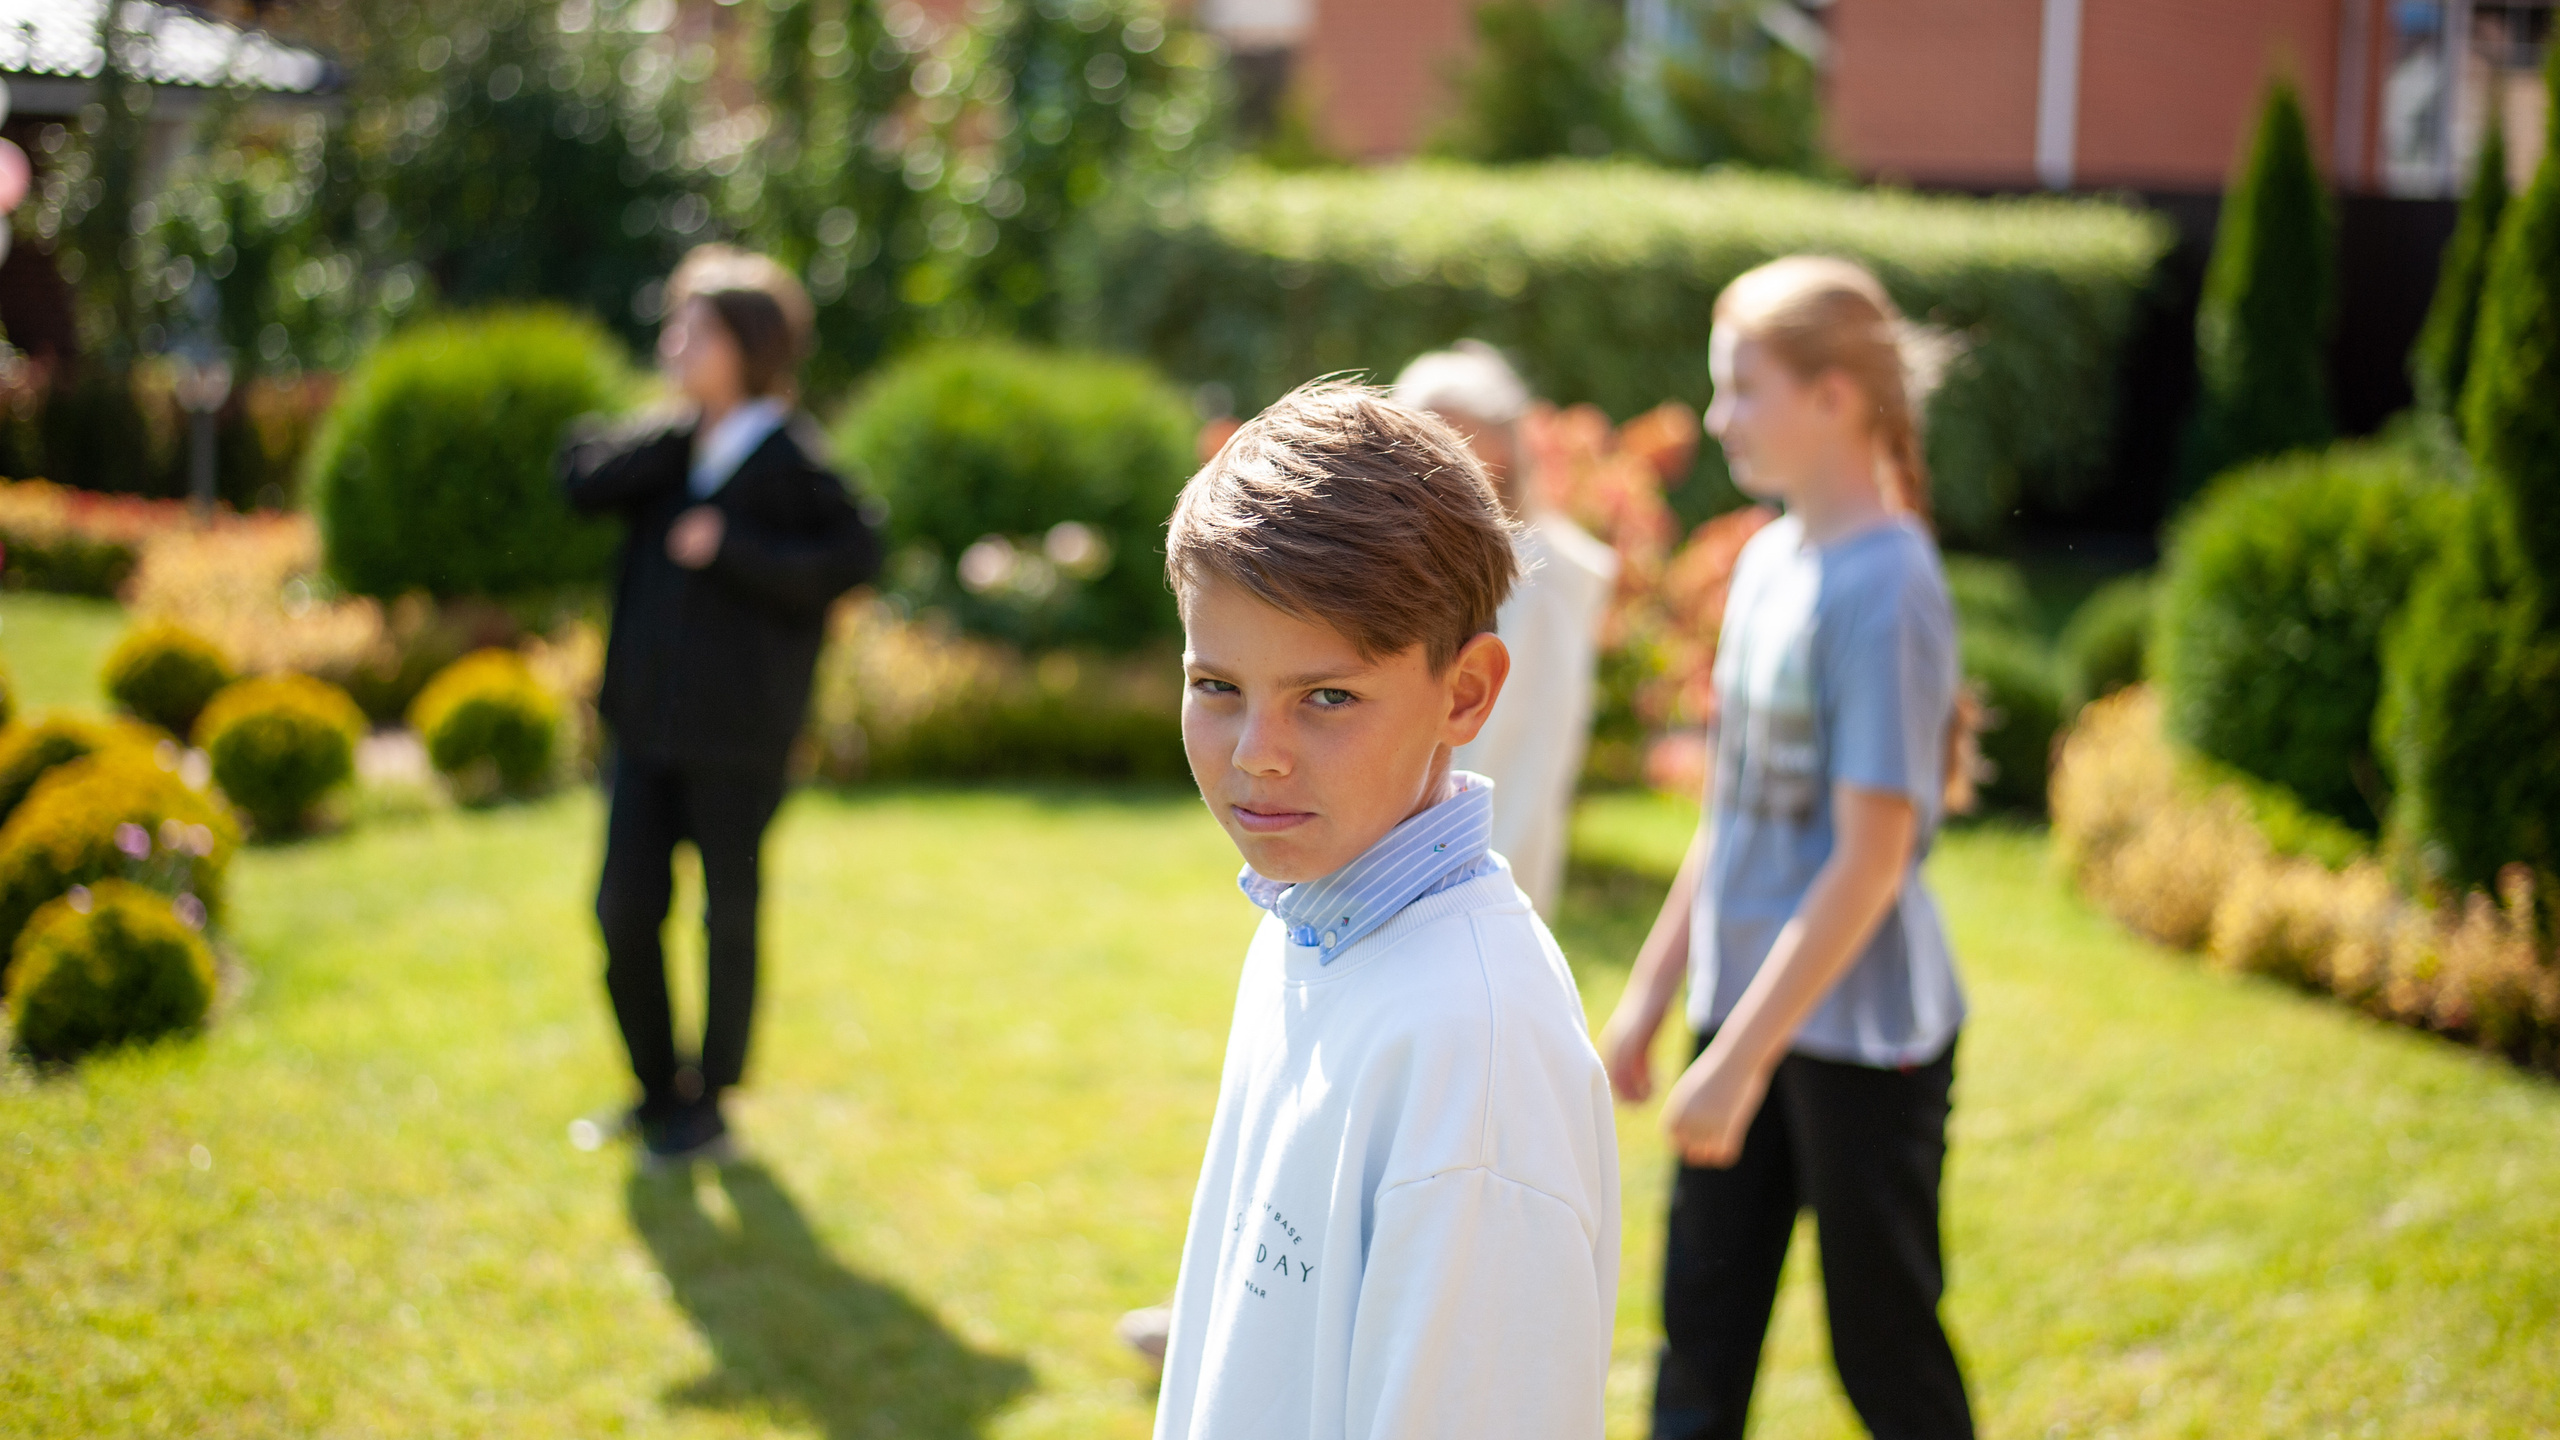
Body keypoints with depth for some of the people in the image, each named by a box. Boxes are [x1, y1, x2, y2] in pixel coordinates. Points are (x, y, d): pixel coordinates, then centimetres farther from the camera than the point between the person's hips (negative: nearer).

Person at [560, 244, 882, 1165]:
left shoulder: (788, 460, -7)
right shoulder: (669, 450, 9)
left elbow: (852, 558, -17)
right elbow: (583, 478, -5)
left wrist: (731, 551, -19)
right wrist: (682, 435, -11)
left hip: (738, 734, -5)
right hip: (647, 724, 5)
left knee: (728, 916, 6)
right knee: (624, 912, 5)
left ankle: (710, 1105, 20)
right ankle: (658, 1088, 24)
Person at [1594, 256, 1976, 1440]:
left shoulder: (1884, 587, -18)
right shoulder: (1770, 560, 7)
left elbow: (1870, 860, -21)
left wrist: (1742, 1060, -21)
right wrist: (1650, 993, 15)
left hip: (1861, 1033, -7)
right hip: (1750, 1016, 7)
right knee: (1700, 1342, 11)